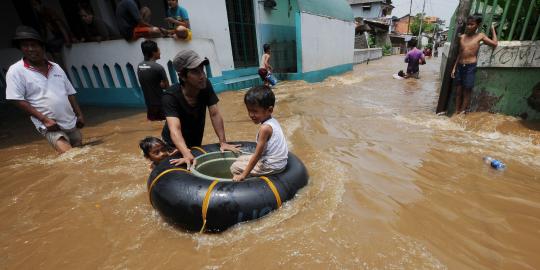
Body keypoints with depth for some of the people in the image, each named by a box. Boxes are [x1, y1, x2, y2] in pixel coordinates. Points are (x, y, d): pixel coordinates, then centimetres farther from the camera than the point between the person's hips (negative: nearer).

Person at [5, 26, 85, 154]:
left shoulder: (55, 67, 10)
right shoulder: (16, 70, -3)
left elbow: (70, 93, 13)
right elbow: (18, 100, -7)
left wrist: (79, 115, 7)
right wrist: (45, 119, -15)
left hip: (71, 122, 5)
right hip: (49, 125, -5)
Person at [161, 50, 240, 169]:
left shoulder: (205, 85, -20)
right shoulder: (170, 96, -31)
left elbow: (215, 114, -20)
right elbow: (175, 129, -43)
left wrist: (223, 142, -27)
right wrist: (187, 155, -58)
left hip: (196, 143, 4)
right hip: (174, 145, -4)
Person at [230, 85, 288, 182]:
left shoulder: (265, 128, -25)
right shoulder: (273, 121, 0)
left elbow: (257, 155, -21)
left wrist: (243, 175, -14)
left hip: (271, 166, -9)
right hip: (277, 160, 9)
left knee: (234, 167, 3)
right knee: (241, 159, 21)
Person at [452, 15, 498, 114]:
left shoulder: (480, 36, 4)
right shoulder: (462, 37, 11)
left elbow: (495, 43, 2)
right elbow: (460, 54, 14)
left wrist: (493, 29, 10)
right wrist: (454, 67, 9)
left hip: (471, 67, -3)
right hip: (460, 66, 3)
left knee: (467, 91, 0)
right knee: (458, 91, 5)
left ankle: (461, 113, 5)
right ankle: (456, 112, 11)